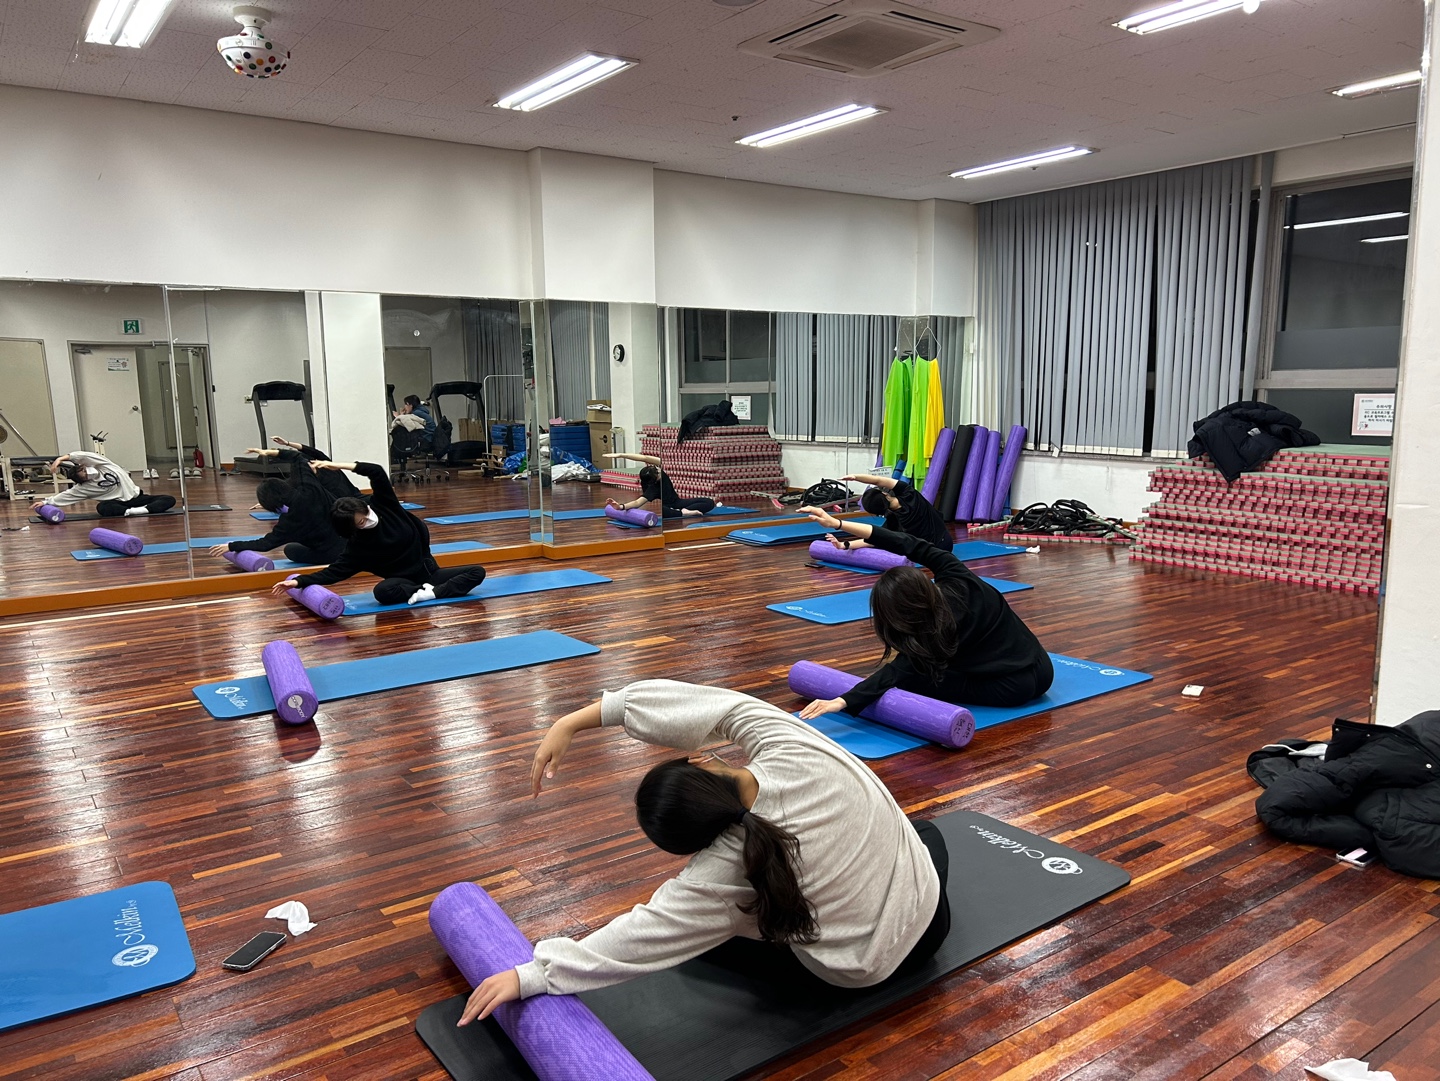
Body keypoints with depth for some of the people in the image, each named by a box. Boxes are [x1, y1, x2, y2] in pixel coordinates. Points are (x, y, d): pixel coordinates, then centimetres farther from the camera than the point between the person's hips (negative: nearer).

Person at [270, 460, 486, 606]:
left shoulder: (382, 504, -8)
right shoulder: (357, 545, -14)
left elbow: (378, 472, -16)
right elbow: (336, 570, -17)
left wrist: (338, 465, -22)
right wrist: (299, 581, -28)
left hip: (428, 569, 3)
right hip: (404, 581, -3)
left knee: (477, 572, -15)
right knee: (383, 591, -39)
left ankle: (432, 592, -26)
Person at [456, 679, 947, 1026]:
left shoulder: (729, 869, -33)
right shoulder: (790, 745, -27)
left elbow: (641, 936, -28)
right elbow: (692, 701, -22)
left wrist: (530, 975, -24)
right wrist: (573, 722, -20)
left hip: (861, 967, -3)